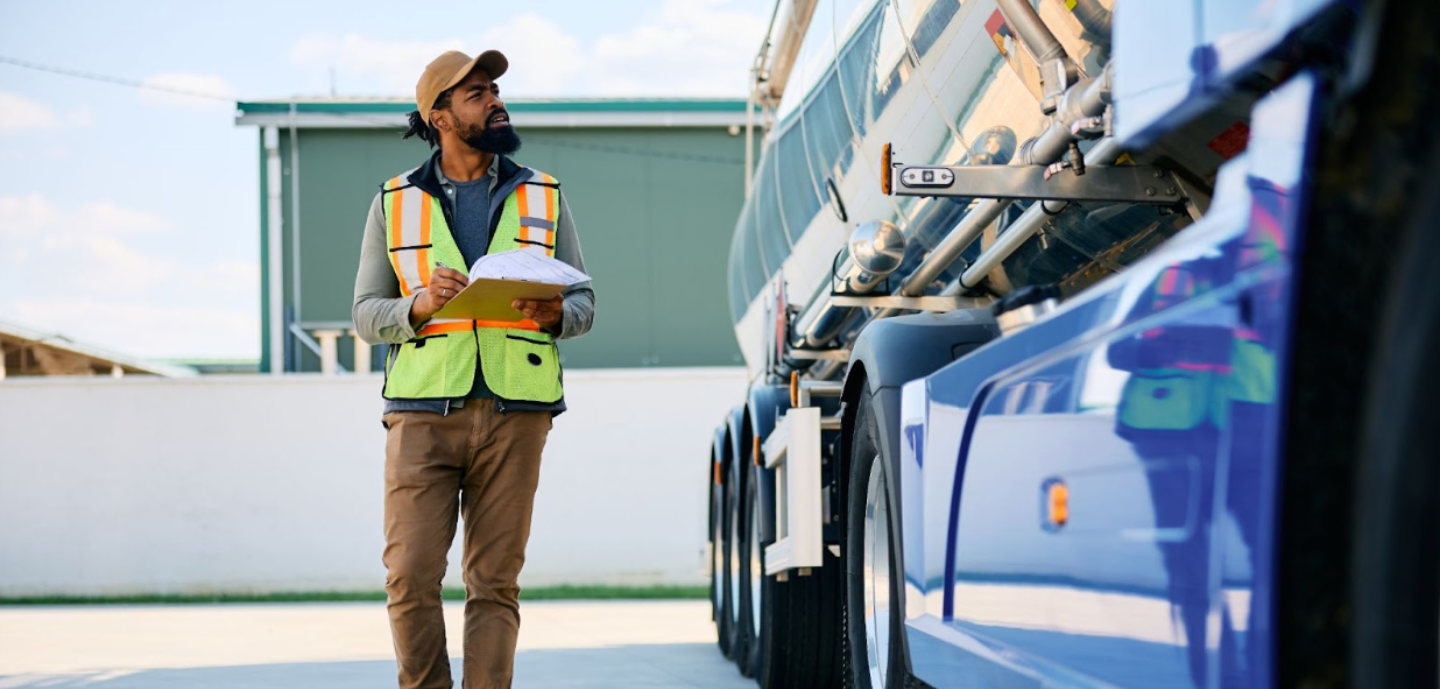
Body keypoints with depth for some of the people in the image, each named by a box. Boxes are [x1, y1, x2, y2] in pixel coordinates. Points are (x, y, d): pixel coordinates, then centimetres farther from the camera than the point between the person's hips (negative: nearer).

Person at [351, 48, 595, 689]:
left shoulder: (542, 197, 14)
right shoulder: (396, 202, 11)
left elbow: (583, 299, 14)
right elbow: (365, 313, 8)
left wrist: (554, 313, -10)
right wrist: (421, 306, -13)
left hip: (515, 412, 1)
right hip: (422, 410, -1)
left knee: (495, 581, -1)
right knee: (410, 575, -7)